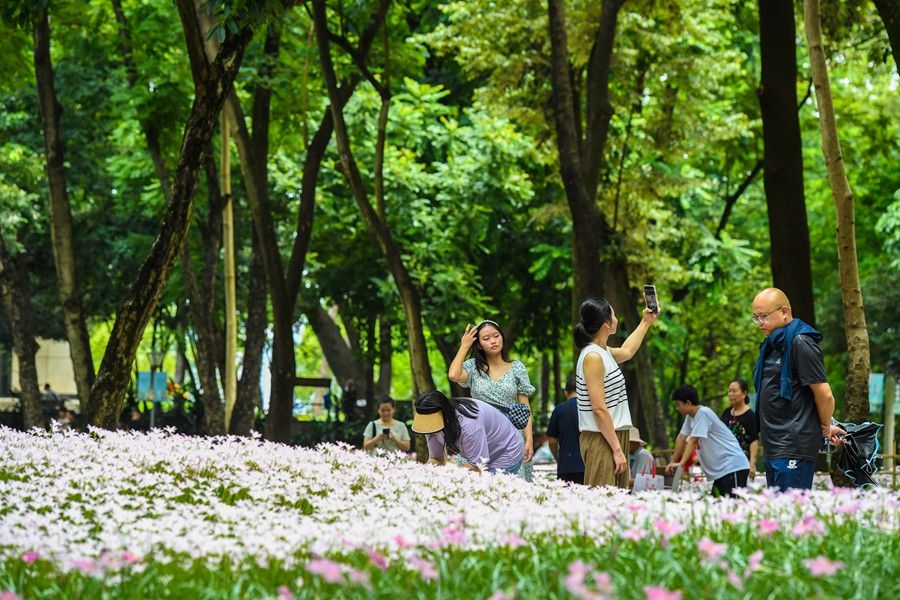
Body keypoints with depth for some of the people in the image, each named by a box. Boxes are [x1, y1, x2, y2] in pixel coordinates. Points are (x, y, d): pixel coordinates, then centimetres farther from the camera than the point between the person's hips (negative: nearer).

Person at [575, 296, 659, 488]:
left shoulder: (603, 352, 15)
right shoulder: (592, 357, -14)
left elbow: (626, 351, 40)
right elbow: (599, 409, -18)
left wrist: (646, 322, 47)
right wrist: (617, 449, -18)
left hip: (615, 436, 10)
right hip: (601, 440, -10)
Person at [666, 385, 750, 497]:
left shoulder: (703, 413, -14)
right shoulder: (690, 416, 14)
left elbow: (693, 440, -20)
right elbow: (682, 437, 17)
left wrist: (681, 463, -23)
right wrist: (673, 462, 18)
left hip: (732, 466, -10)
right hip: (719, 469, 10)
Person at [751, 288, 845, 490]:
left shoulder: (800, 343, -12)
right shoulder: (773, 345, 16)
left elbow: (824, 394, -15)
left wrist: (826, 428, 1)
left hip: (794, 448, -9)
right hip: (774, 447, 9)